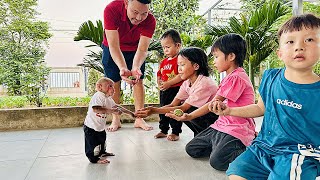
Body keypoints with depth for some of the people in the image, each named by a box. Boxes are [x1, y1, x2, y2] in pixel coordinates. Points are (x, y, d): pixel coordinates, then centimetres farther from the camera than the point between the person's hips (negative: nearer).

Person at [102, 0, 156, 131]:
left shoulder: (150, 20, -31)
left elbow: (142, 49, -34)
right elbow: (114, 46, -40)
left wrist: (136, 68, -54)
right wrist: (122, 68, -55)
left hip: (134, 49, 1)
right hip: (111, 49, -1)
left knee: (139, 81, -5)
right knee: (114, 83, -2)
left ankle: (139, 119, 3)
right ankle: (116, 120, 7)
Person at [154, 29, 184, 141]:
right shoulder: (163, 62, 14)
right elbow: (159, 74, 20)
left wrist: (168, 83, -21)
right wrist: (159, 83, 0)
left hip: (176, 90, -8)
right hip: (164, 91, 8)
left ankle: (175, 132, 13)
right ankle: (163, 130, 29)